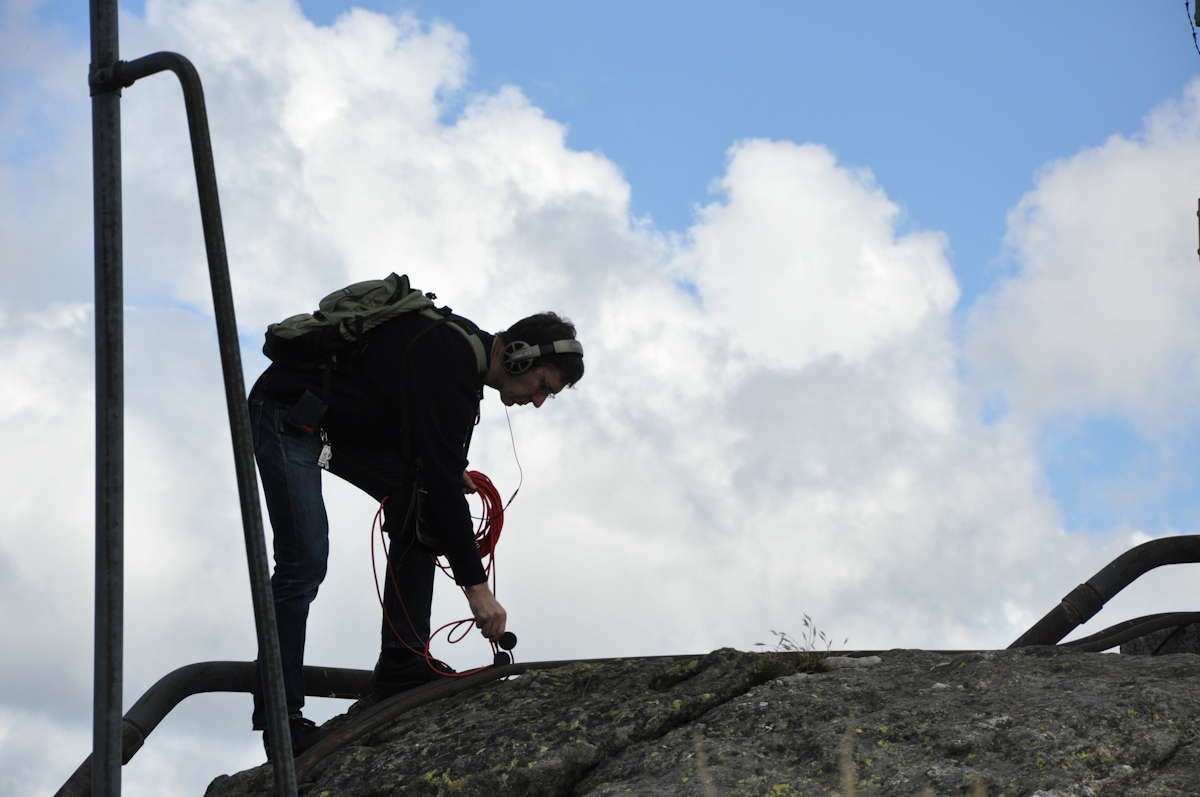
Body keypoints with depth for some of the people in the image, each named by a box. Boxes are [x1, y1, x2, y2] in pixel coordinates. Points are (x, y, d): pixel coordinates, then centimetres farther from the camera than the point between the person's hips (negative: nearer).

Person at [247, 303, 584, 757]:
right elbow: (439, 476, -32)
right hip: (285, 415, -10)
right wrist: (475, 585, -31)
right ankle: (280, 720, -11)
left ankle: (402, 665, 0)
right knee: (306, 560, -17)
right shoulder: (443, 359, -28)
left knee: (421, 508, -1)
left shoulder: (466, 355, 2)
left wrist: (451, 473, -3)